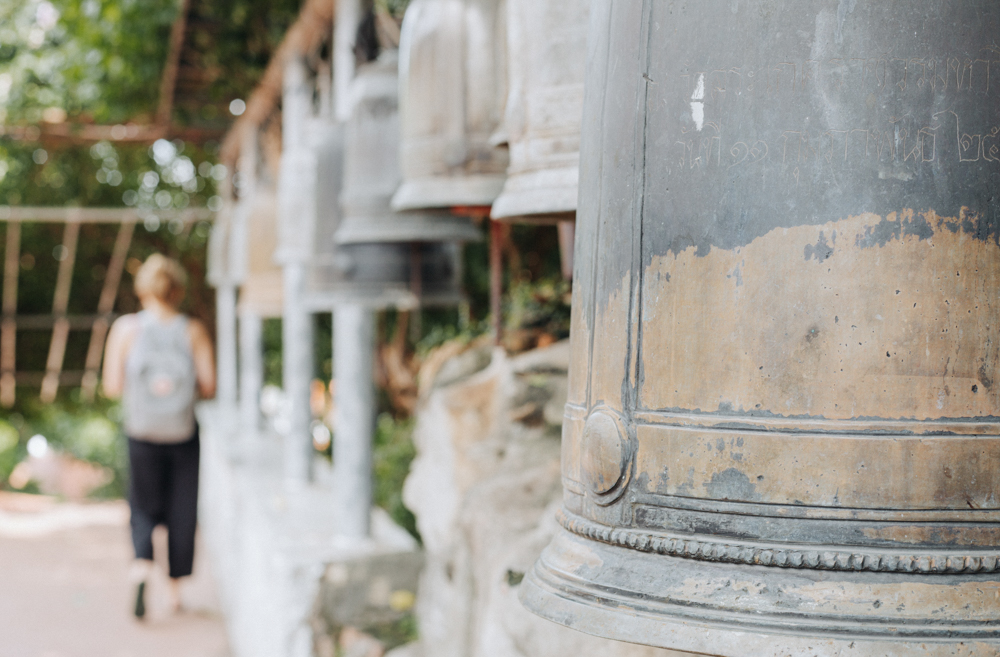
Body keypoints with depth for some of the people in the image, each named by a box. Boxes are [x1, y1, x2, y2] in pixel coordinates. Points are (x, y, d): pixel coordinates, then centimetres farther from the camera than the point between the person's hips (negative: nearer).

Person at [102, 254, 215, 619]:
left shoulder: (126, 328, -6)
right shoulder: (194, 332, -6)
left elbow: (112, 387, -7)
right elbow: (208, 387, -9)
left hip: (140, 429, 0)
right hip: (183, 433, 0)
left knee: (144, 506, 15)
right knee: (181, 510, 12)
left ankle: (142, 564, -11)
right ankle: (175, 590, 19)